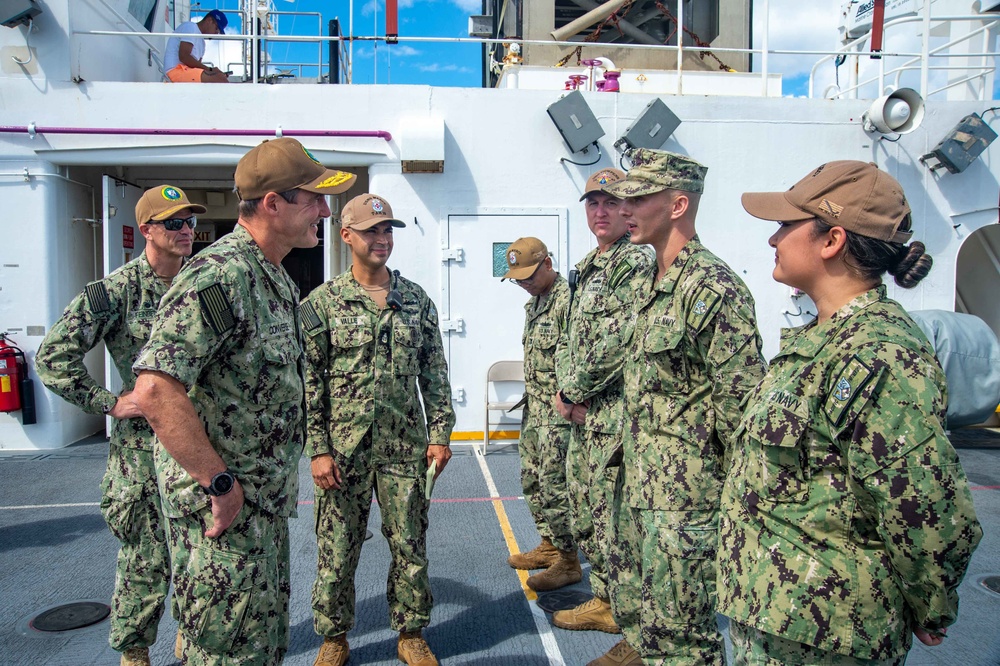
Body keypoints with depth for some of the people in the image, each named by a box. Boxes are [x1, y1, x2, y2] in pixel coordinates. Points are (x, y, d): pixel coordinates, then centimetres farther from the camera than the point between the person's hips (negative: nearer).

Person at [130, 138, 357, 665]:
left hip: (266, 500, 9)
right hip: (222, 504, -9)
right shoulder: (218, 275, -21)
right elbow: (155, 390, -30)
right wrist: (220, 483, -24)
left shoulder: (275, 279, 10)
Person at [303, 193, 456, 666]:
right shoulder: (321, 303, -1)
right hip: (343, 449, -2)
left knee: (411, 546, 10)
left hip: (406, 448, 2)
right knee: (337, 549, 9)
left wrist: (440, 434, 2)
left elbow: (435, 374, 9)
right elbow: (308, 382, -3)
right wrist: (317, 449, -8)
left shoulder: (417, 300, 7)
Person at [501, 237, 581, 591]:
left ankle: (569, 562, 10)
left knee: (555, 485, -4)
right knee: (532, 479, 16)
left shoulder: (567, 299, -17)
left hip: (559, 409, -10)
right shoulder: (533, 302, 15)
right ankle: (549, 546, 31)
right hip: (534, 406, 10)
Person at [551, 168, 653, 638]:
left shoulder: (636, 264, -12)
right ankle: (604, 601, 35)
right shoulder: (587, 269, 16)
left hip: (615, 417, -9)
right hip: (583, 418, 10)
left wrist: (570, 393, -12)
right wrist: (566, 392, 0)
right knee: (586, 512, 18)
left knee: (615, 518, -2)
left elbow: (614, 344, -21)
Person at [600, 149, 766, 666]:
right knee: (632, 587, 27)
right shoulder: (647, 283, 9)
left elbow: (743, 404, -21)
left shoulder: (713, 288, -21)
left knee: (678, 624, 6)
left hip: (684, 488, -9)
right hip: (637, 475, 9)